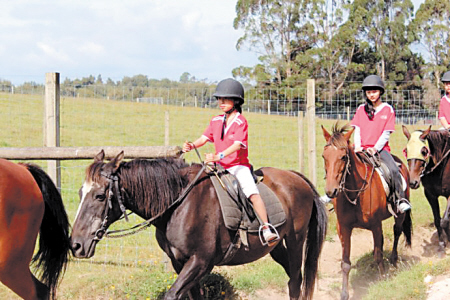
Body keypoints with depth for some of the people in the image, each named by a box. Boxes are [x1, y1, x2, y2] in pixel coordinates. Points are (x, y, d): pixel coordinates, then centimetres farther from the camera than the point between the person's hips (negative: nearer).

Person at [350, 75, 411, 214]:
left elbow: (386, 134, -1)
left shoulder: (388, 109, 5)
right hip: (362, 149, 2)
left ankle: (400, 199, -19)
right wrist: (358, 146, -9)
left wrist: (375, 149, -15)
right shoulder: (361, 109, 13)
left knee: (394, 169, -27)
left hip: (380, 148, -2)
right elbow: (357, 130, 9)